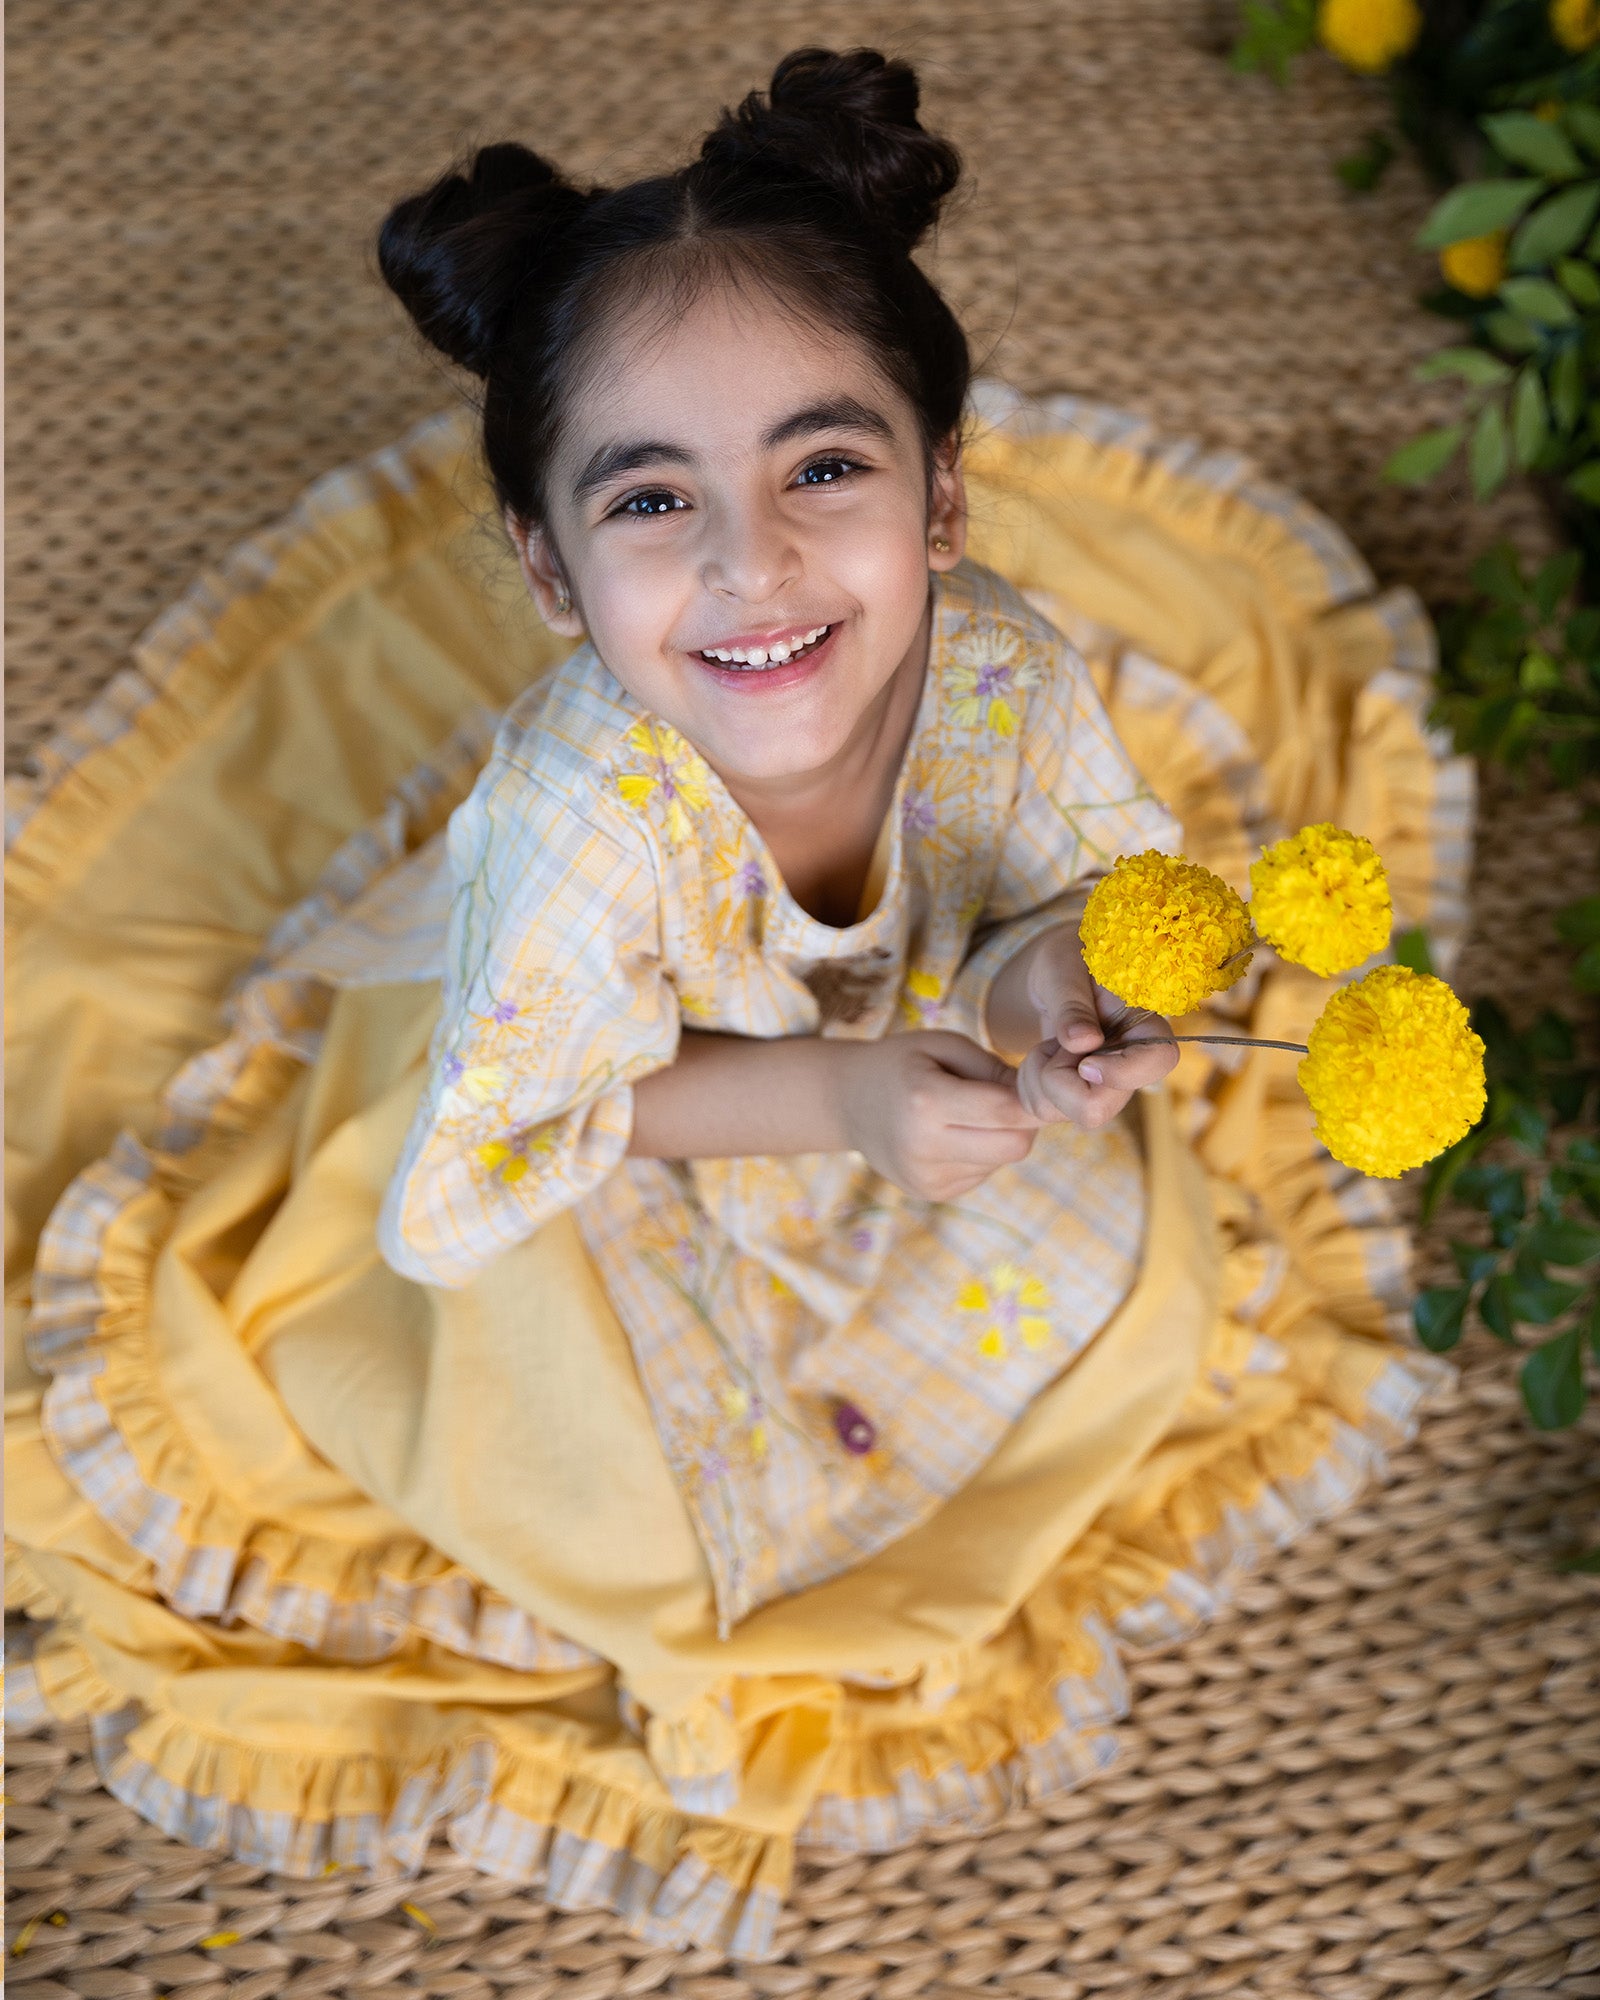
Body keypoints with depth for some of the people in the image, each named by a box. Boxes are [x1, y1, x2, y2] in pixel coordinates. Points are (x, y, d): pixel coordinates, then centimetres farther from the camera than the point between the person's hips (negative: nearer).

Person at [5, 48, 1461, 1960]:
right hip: (603, 1156, -3)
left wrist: (1045, 963, -35)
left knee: (1143, 1297, 0)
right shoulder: (583, 819, -43)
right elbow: (452, 1198, -29)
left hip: (914, 1054, 4)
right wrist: (827, 1103, -37)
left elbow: (1131, 882, -10)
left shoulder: (1003, 675, -33)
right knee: (607, 1484, -11)